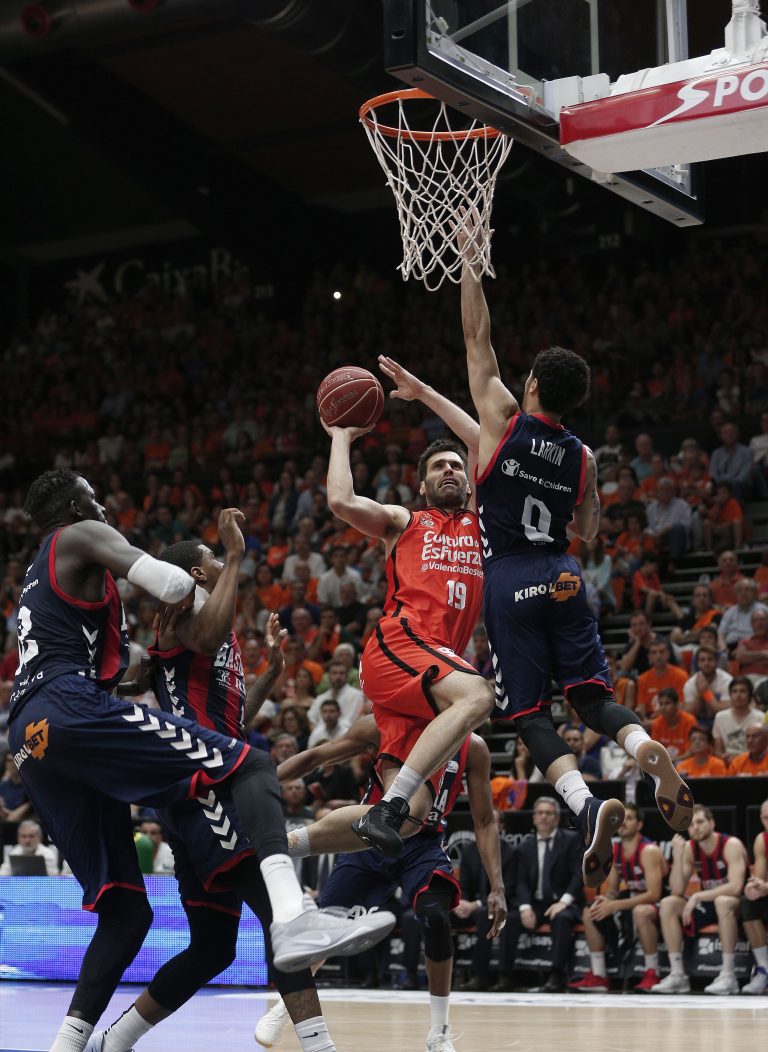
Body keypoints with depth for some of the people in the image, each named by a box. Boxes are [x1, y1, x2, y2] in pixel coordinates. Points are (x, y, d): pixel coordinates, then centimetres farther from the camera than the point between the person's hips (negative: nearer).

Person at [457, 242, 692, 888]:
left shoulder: (503, 420, -3)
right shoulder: (582, 457, 8)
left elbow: (477, 337, 4)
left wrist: (470, 260, 11)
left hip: (510, 580, -3)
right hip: (562, 579, 3)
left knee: (530, 714, -3)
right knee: (592, 695, 6)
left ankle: (588, 806, -26)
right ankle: (647, 749, -26)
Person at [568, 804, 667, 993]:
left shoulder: (649, 851, -19)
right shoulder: (615, 851, 5)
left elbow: (654, 894, -27)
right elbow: (612, 890, 11)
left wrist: (615, 906, -31)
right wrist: (605, 900, -15)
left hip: (656, 907, -8)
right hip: (632, 901, 8)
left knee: (641, 911, -40)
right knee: (589, 912, -3)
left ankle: (652, 974, -28)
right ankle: (598, 976, -1)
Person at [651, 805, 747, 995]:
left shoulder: (731, 845, -18)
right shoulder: (689, 848, -2)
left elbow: (735, 887, -30)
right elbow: (677, 891, -8)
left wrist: (697, 897, -31)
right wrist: (677, 856, -19)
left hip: (737, 907, -6)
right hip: (708, 904, 6)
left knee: (722, 901, -39)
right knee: (668, 904, -13)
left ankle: (728, 976, -34)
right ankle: (677, 975, -14)